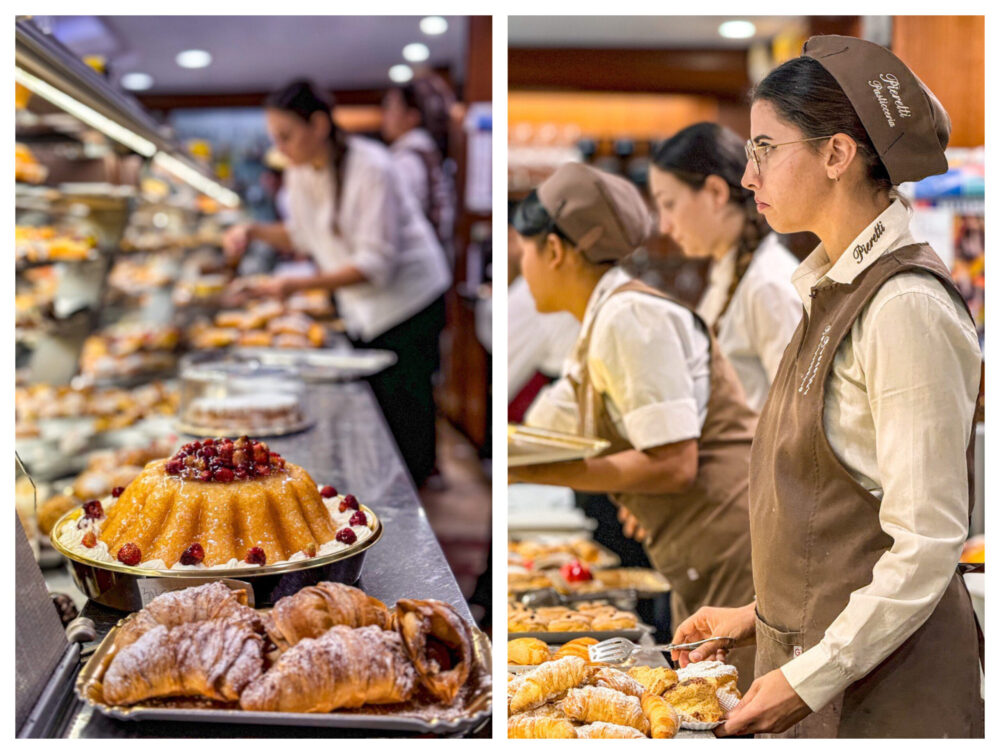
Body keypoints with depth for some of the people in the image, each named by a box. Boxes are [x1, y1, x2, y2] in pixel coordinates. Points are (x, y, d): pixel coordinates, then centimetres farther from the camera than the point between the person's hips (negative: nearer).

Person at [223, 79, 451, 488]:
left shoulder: (369, 167, -23)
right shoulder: (300, 172, -1)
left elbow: (376, 264, -26)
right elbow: (302, 235, 16)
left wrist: (298, 284, -32)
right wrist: (254, 231, -3)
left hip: (408, 300, -7)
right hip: (363, 313, 7)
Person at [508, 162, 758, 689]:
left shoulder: (629, 317, -15)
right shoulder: (595, 336, 14)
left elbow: (672, 464, -21)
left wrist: (530, 473, -19)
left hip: (742, 556, -10)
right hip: (704, 571, 10)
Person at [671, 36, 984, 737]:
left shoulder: (906, 308, -19)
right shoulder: (838, 290, 7)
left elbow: (928, 542, -21)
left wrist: (810, 677, -19)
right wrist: (765, 615, 14)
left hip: (884, 683, -8)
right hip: (818, 644, 8)